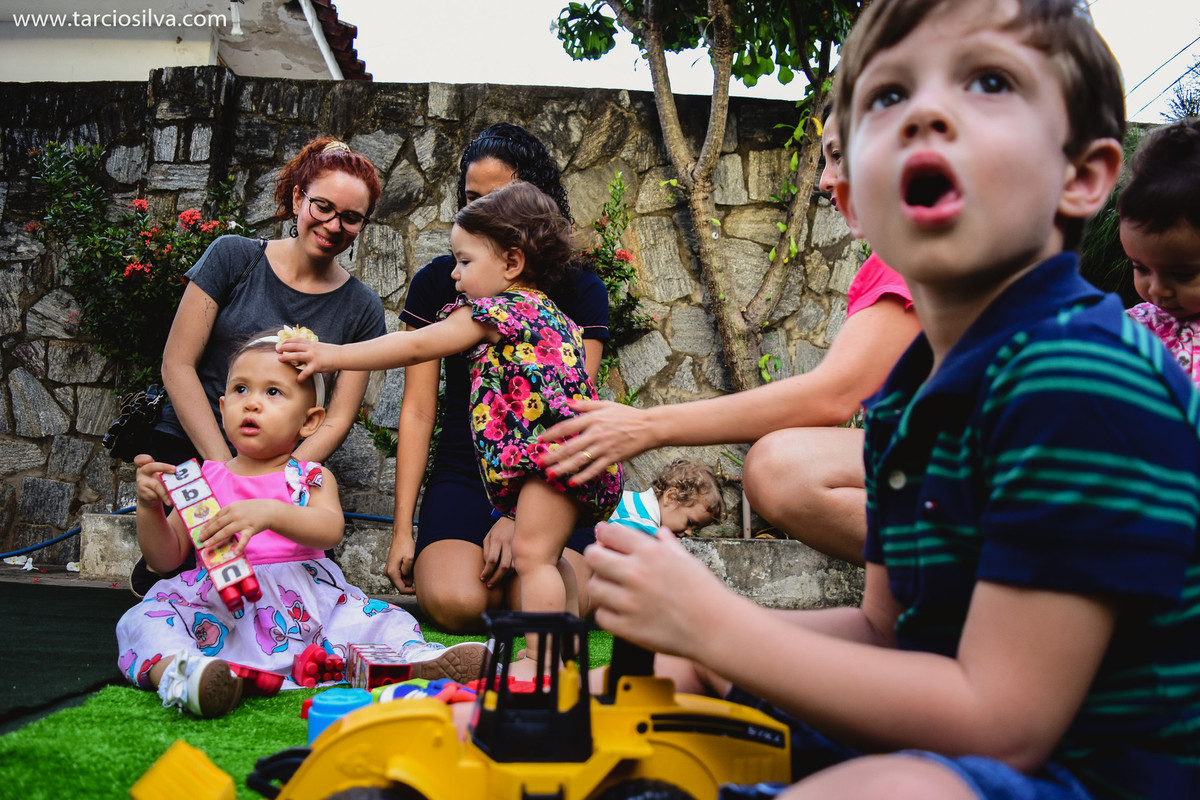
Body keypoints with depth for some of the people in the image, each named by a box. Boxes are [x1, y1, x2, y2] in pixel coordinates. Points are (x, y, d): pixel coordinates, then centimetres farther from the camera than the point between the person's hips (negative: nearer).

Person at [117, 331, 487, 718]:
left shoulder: (311, 478, 10)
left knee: (376, 617, -20)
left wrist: (269, 513, -32)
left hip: (302, 605, 0)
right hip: (219, 603, 0)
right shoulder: (202, 479, 14)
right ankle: (179, 673, -53)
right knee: (144, 621, -26)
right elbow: (165, 558, 12)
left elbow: (330, 530, -14)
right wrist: (149, 507, -7)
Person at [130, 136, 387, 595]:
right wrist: (228, 470, -12)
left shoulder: (361, 309, 4)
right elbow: (177, 365, -3)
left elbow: (338, 420, 0)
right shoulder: (234, 257, 0)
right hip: (189, 446, 0)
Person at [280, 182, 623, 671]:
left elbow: (417, 345, -8)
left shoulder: (498, 309, -8)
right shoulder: (547, 312, 22)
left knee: (531, 554, -11)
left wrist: (334, 355, -3)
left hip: (553, 448, -11)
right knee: (545, 557, 19)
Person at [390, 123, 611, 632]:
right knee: (456, 603, -28)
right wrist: (403, 527, -2)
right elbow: (417, 410, 4)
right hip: (463, 474, 1)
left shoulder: (579, 290, 3)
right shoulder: (438, 282, 6)